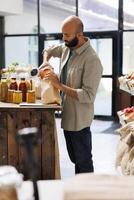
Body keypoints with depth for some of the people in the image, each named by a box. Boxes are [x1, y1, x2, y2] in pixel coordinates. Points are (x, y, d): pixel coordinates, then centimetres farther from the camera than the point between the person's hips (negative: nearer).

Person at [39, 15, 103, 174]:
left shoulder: (91, 60, -23)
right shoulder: (66, 48, 2)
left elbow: (88, 96, -28)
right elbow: (48, 50, 24)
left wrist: (59, 85, -26)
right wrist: (46, 62, 2)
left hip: (79, 120, -8)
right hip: (66, 115, 8)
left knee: (83, 162, 5)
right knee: (74, 159, 21)